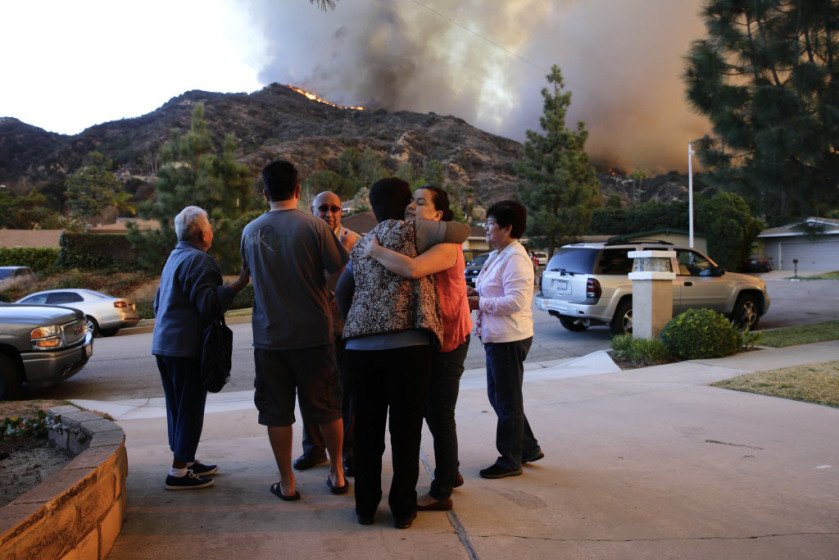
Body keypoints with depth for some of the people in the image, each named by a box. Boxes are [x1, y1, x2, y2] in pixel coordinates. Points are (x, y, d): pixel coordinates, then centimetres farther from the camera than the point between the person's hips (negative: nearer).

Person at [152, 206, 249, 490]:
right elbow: (208, 304, -22)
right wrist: (239, 283, -25)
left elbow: (158, 303, 26)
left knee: (177, 407, 16)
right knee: (190, 408, -3)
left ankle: (185, 460, 26)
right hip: (187, 347, -10)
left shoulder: (174, 257, 18)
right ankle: (179, 471, 1)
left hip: (164, 344, 10)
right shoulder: (198, 260, -13)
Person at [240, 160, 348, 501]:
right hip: (313, 333, -2)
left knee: (277, 412, 11)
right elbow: (340, 268, -7)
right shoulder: (314, 226, -10)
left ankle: (287, 483, 19)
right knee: (327, 407, 13)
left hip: (268, 335, 2)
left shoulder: (250, 232, 2)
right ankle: (337, 473, 25)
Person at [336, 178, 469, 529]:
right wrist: (442, 230, 23)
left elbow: (341, 292, 27)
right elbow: (460, 232, 2)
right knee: (405, 430, 6)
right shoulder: (409, 230, 2)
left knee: (367, 430, 14)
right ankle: (402, 509, 17)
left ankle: (366, 506, 25)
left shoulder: (362, 245, 20)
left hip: (360, 347, 5)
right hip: (407, 345, -5)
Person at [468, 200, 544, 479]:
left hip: (509, 339, -11)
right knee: (498, 396, 19)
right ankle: (528, 448, 31)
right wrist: (477, 293, 5)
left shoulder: (515, 258, -18)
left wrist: (478, 303, -19)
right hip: (497, 337, 11)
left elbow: (515, 301, -25)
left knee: (507, 402, 2)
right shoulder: (497, 256, 14)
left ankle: (510, 462, 17)